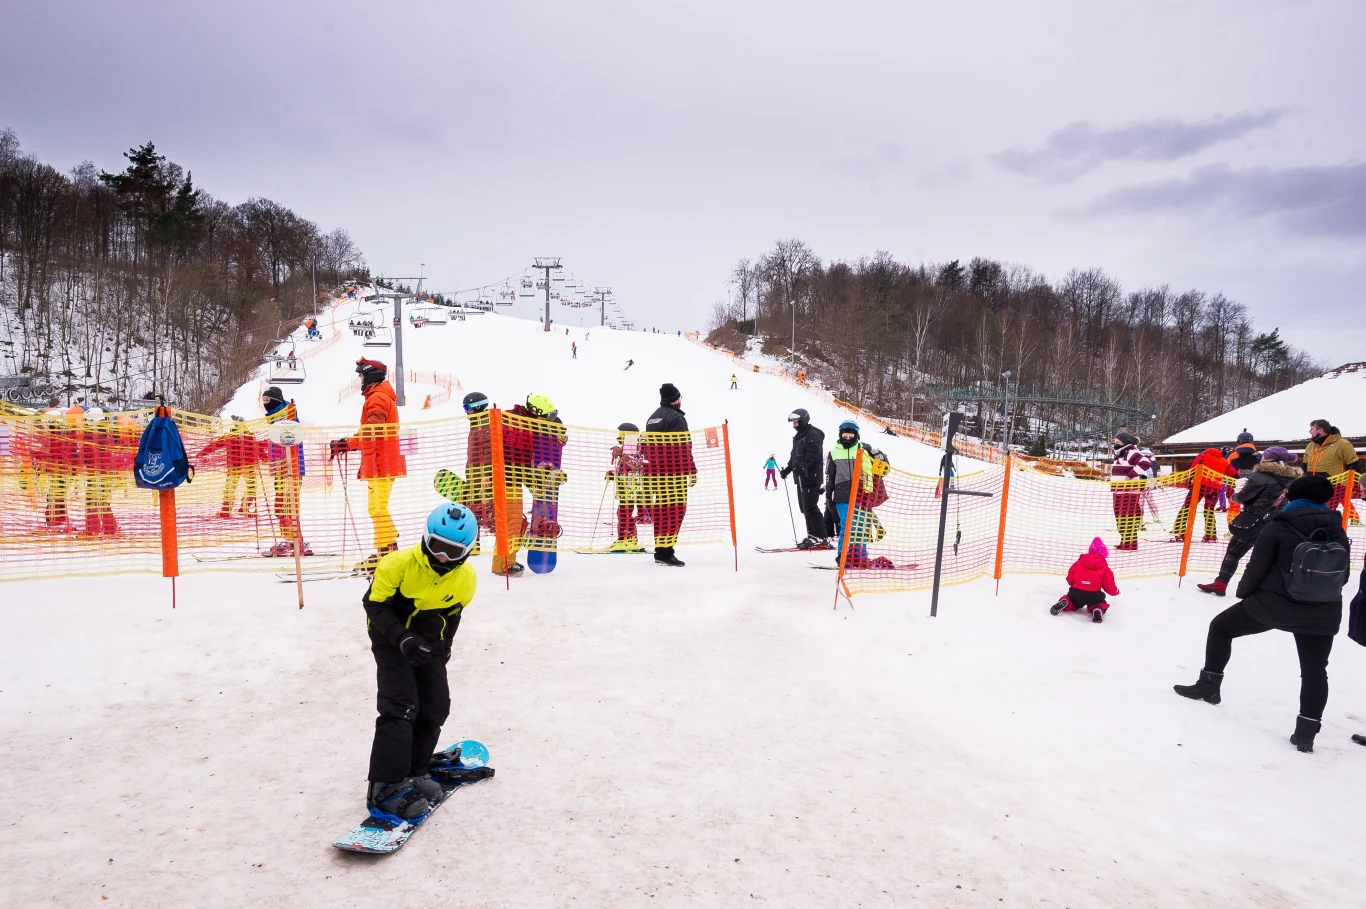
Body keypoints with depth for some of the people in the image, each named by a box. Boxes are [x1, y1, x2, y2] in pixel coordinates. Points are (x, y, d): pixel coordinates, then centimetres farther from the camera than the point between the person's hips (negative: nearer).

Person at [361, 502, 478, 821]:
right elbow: (374, 605, -19)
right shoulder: (398, 564, -26)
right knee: (400, 709, -16)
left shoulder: (466, 579, -12)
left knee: (435, 709, 6)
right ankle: (386, 787, -9)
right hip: (391, 641, -5)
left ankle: (412, 772, 26)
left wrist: (443, 645, 3)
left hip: (429, 645, 5)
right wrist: (402, 638, -30)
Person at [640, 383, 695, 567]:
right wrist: (692, 471, -10)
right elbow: (683, 447, -15)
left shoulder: (652, 417, 18)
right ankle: (665, 551, -11)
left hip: (654, 472, 9)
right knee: (675, 509, -6)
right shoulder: (676, 417, -10)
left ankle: (661, 548, 17)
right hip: (673, 472, -9)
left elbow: (646, 446, 20)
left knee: (661, 509, 12)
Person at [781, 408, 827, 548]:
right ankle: (812, 536, 20)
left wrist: (804, 465, -40)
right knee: (804, 508, 12)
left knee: (810, 508, -12)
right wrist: (788, 469, 27)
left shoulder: (813, 435, -11)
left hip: (811, 478, -10)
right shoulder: (798, 436, 19)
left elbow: (812, 453, -26)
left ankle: (822, 538, -8)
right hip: (801, 478, 10)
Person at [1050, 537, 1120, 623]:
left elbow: (1070, 579, 12)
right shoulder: (1105, 569, 2)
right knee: (1101, 603, 28)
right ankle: (1098, 609, -12)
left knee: (1072, 603, 30)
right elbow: (1109, 586, 4)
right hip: (1094, 595, -2)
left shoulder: (1078, 563, 8)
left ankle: (1065, 603, -10)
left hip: (1076, 592, 2)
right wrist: (1116, 591, 28)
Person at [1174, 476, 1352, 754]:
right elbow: (1342, 576, 11)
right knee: (1315, 670, 15)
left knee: (1221, 627, 16)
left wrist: (1243, 592, 10)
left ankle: (1209, 685, 21)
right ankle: (1306, 731, 9)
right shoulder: (1337, 531, 5)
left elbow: (1256, 569, -9)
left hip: (1274, 603, -4)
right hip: (1322, 613, 4)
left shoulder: (1277, 528, -9)